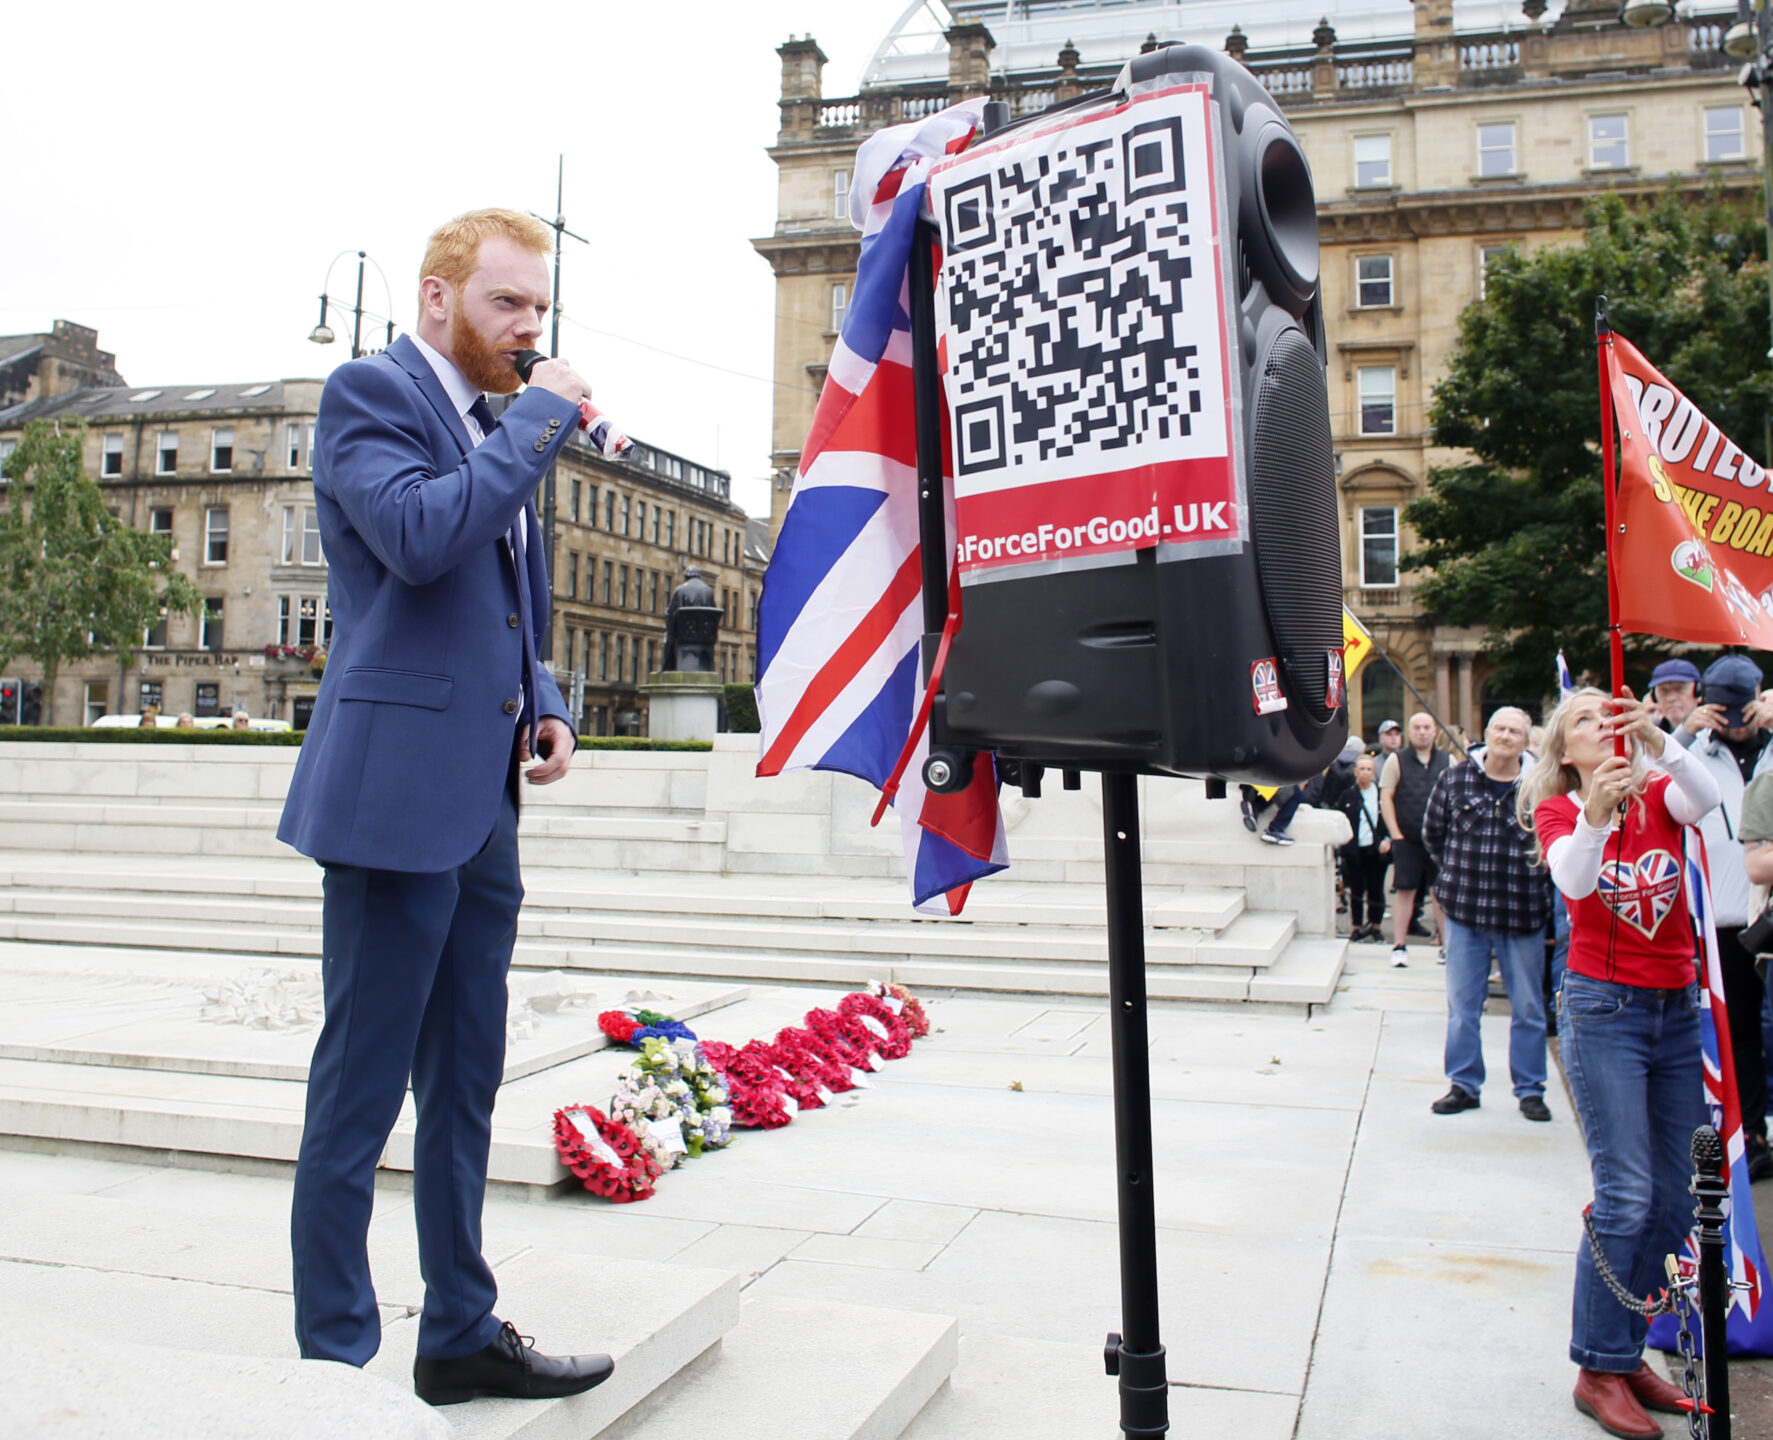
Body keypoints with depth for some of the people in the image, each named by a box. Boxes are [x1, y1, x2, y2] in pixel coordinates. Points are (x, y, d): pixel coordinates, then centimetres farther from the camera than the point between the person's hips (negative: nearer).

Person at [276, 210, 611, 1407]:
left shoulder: (496, 426, 21)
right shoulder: (370, 391, -4)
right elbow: (421, 535, -23)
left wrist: (543, 708, 9)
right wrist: (544, 418, -13)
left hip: (483, 802, 9)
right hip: (399, 791, -8)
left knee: (464, 1088, 14)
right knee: (360, 1092, 0)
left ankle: (462, 1335, 27)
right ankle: (336, 1361, 14)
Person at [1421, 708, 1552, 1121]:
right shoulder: (1454, 779, 1)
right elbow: (1432, 831, 14)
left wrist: (1535, 873, 0)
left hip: (1523, 915, -1)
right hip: (1465, 911, 1)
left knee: (1528, 1008, 10)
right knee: (1462, 1005, 9)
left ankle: (1530, 1089, 22)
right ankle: (1464, 1085, 21)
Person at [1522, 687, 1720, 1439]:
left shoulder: (1659, 794, 6)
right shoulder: (1557, 810, -1)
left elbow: (1707, 796, -18)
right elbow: (1573, 879, -22)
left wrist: (1656, 739, -35)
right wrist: (1593, 813, -40)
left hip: (1676, 1009, 4)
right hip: (1604, 1007, -4)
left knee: (1674, 1201, 8)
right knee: (1626, 1197, -9)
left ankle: (1626, 1349, 23)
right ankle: (1599, 1369, 3)